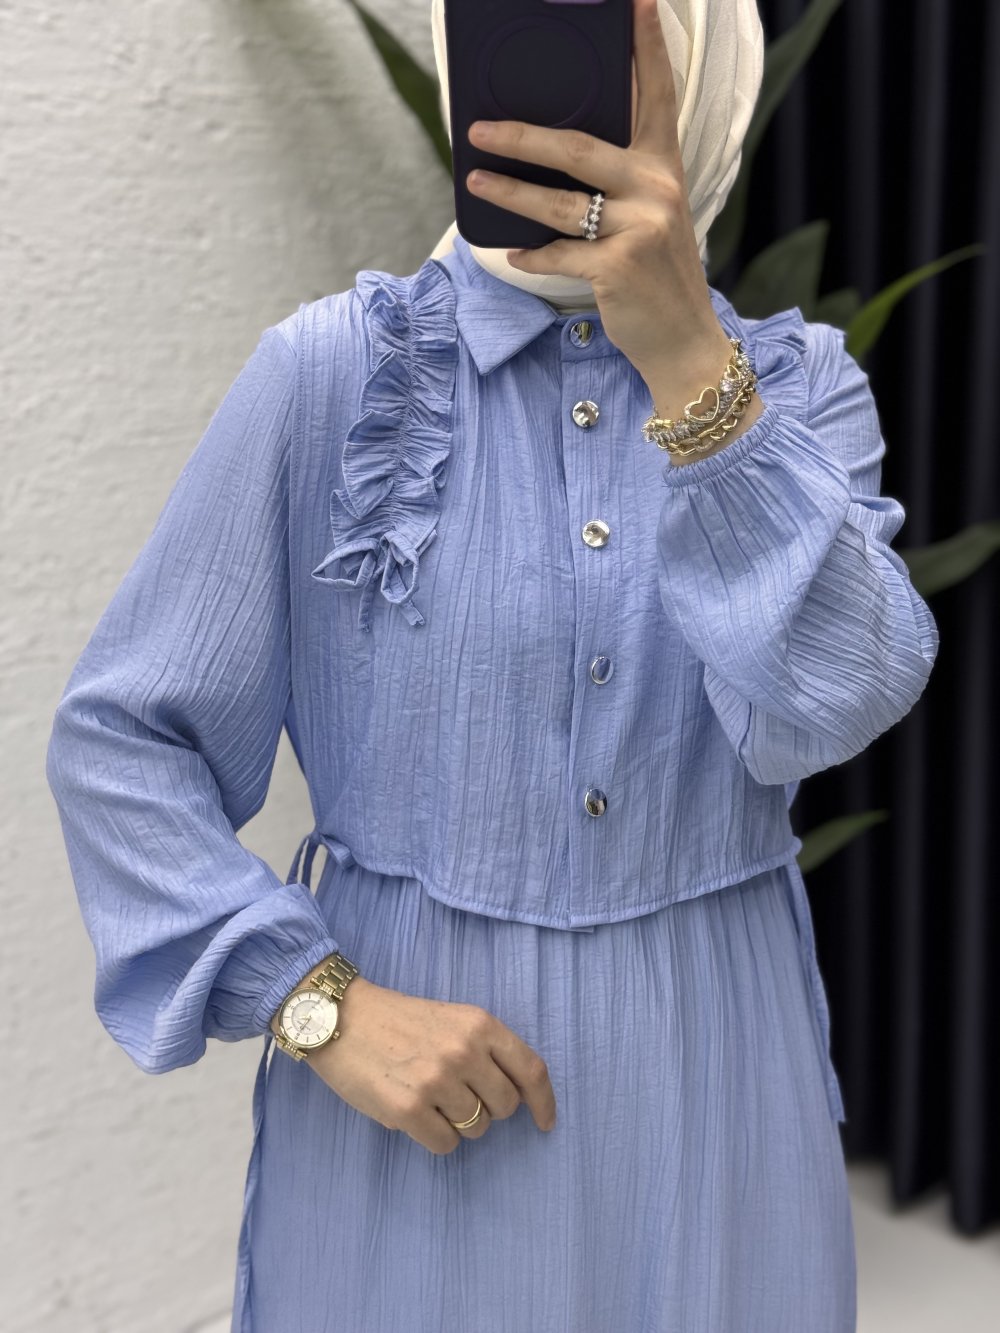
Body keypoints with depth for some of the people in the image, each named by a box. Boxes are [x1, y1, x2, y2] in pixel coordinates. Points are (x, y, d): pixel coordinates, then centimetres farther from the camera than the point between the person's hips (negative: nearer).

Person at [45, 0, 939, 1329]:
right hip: (413, 1080, -1)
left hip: (711, 1074, 2)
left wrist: (687, 353, -31)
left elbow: (836, 699, -20)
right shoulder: (331, 368, -7)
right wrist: (323, 1004, -15)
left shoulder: (801, 385, -1)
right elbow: (119, 742, -4)